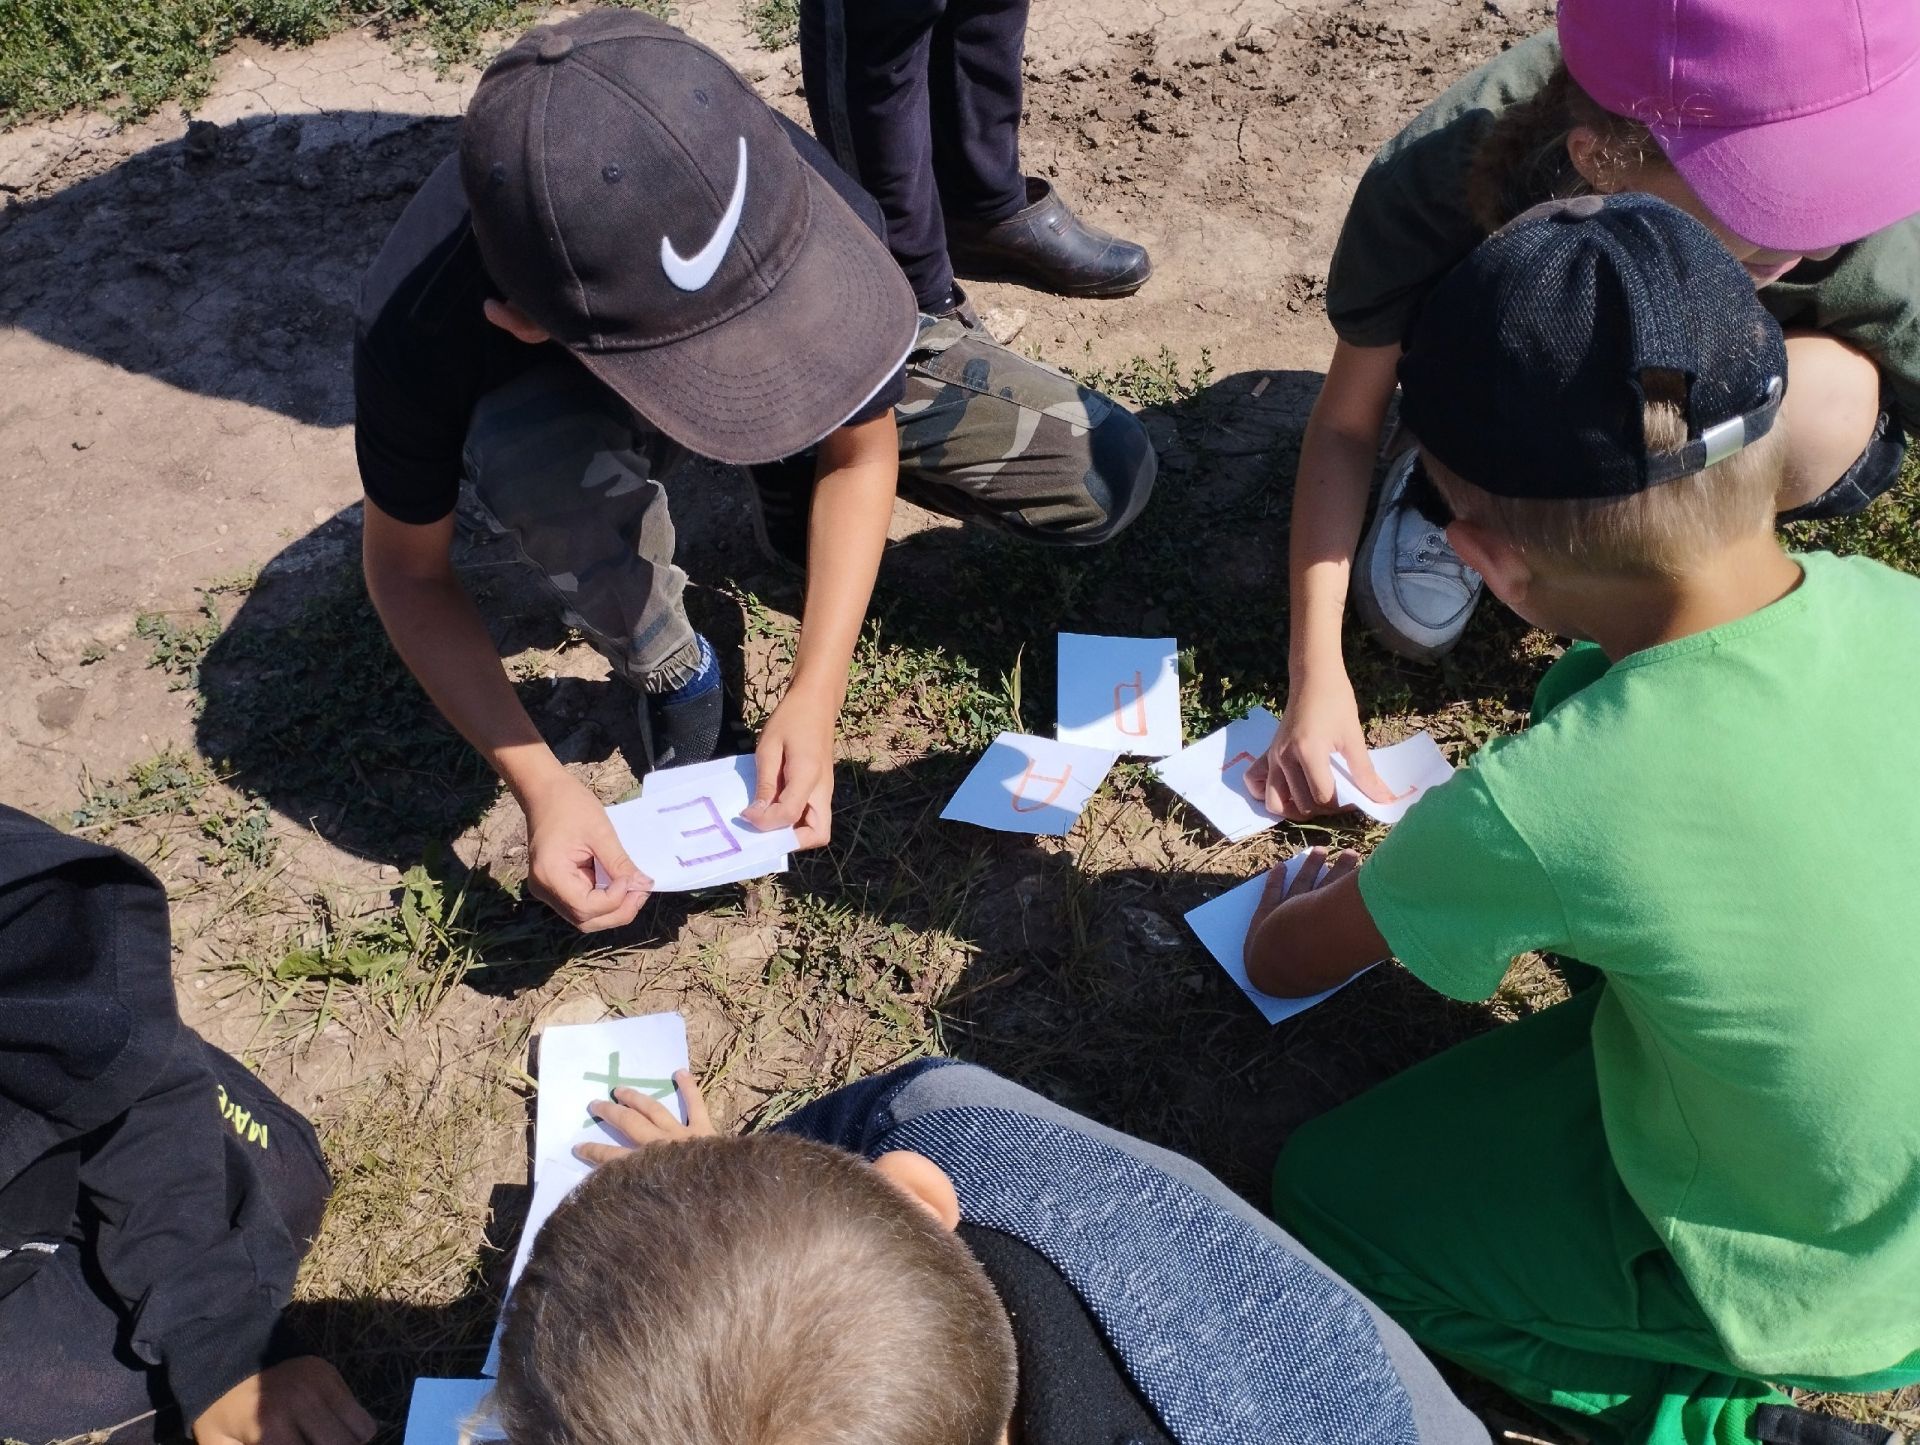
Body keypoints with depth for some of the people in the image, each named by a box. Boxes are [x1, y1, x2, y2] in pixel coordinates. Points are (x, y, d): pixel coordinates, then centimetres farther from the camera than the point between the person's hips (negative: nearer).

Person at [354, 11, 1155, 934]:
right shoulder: (420, 330, -39)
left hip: (815, 353, 2)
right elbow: (408, 575, -20)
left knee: (1106, 477, -11)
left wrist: (813, 698, -28)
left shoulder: (808, 215, -38)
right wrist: (541, 788, -31)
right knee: (523, 450, -39)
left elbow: (863, 449, -19)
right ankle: (670, 673, -7)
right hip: (565, 401, -1)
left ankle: (788, 483, 13)